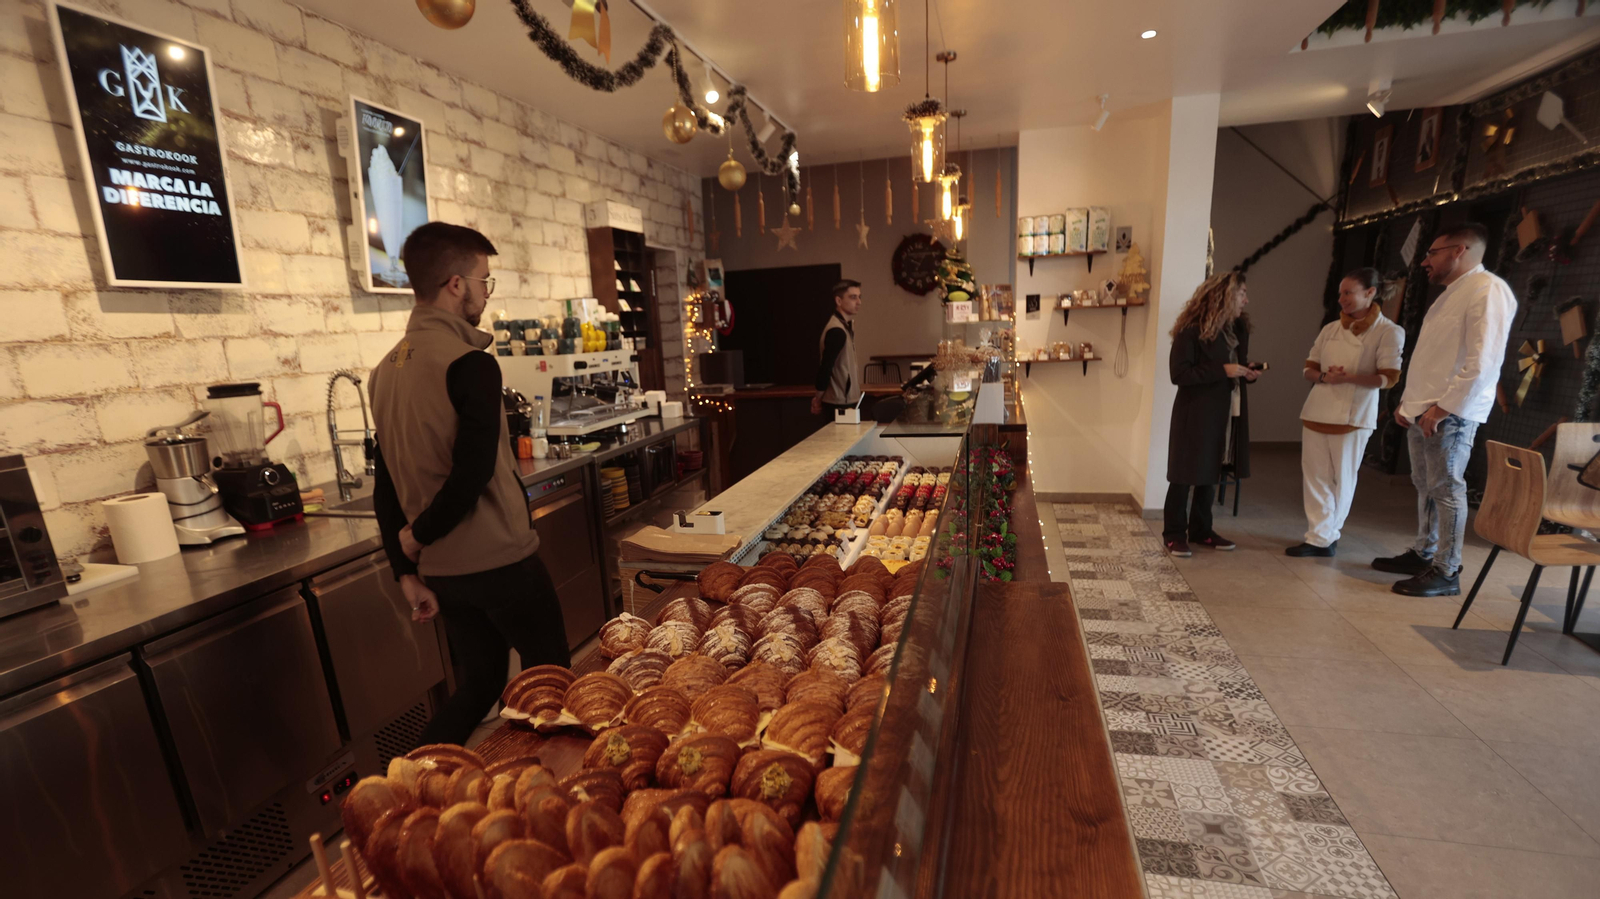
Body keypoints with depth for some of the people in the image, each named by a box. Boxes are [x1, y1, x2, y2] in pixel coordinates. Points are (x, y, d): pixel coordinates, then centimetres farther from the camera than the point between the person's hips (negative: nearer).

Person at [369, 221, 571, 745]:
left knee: (477, 686, 23)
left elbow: (386, 485, 9)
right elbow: (473, 474, -24)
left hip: (441, 570, 7)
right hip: (501, 562, -7)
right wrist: (418, 536, -6)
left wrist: (407, 572, 12)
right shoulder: (470, 364, -17)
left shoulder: (387, 369, 7)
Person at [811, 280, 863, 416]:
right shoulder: (837, 331, -21)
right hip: (839, 402, -9)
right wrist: (818, 399, -12)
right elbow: (826, 367, -23)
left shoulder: (846, 325, 11)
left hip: (845, 399, 9)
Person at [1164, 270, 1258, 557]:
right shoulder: (1192, 329, -13)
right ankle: (1174, 534, 10)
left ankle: (1200, 530, 25)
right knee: (1185, 475, -1)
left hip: (1225, 412, 8)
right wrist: (1222, 371, -21)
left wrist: (1246, 374, 1)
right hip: (1195, 413, -8)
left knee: (1210, 473, 13)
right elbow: (1179, 373, -19)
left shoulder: (1238, 328, 12)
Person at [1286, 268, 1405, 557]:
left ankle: (1327, 534, 18)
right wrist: (1325, 377, -10)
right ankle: (1319, 537, 9)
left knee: (1342, 479, 6)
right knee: (1315, 476, 3)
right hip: (1316, 412, 4)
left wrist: (1348, 377, -21)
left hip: (1353, 416, -4)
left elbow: (1388, 378, -9)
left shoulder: (1389, 332, -4)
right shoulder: (1330, 329, 8)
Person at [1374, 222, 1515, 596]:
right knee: (1426, 487, 14)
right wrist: (1408, 402, 16)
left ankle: (1446, 572, 3)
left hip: (1450, 414, -9)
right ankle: (1423, 554, 24)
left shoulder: (1487, 289, -10)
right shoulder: (1449, 294, 20)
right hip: (1422, 411, 9)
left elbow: (1483, 361, -19)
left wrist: (1444, 407, -20)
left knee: (1446, 490, -4)